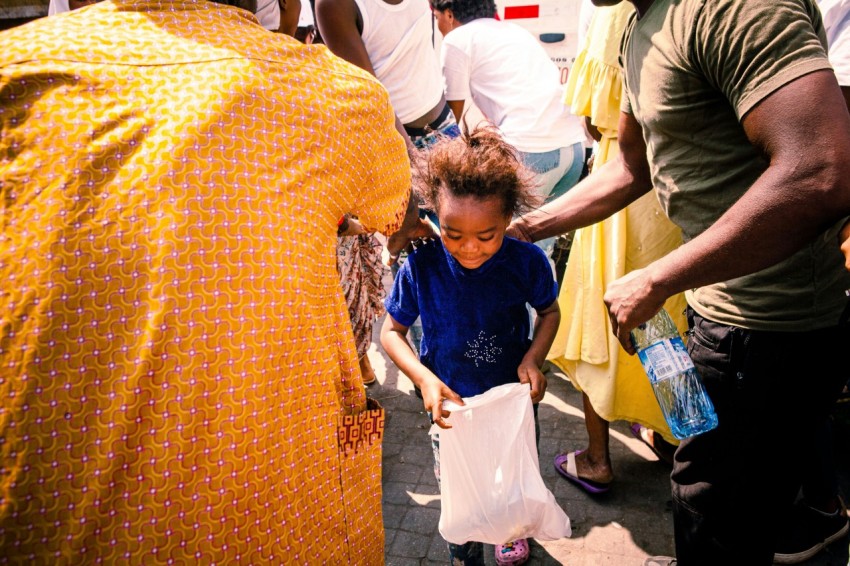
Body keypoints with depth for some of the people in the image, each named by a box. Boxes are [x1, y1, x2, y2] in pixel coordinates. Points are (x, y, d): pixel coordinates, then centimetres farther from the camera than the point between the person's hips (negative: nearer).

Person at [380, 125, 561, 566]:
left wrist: (533, 358, -17)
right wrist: (424, 379, -24)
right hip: (451, 403, -1)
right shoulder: (421, 268, -21)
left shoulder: (526, 261, -19)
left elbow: (549, 312, 1)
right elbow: (391, 332, -9)